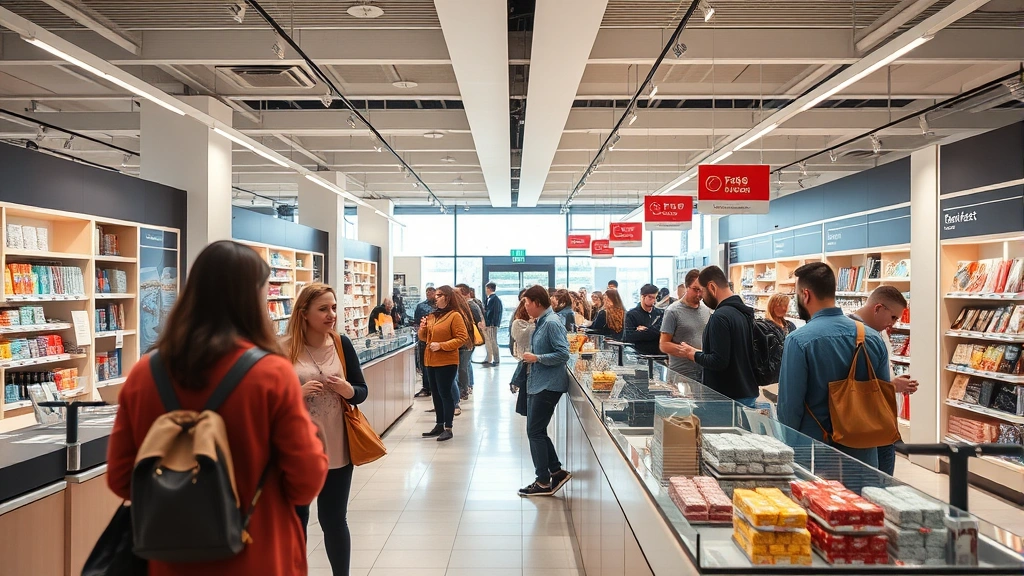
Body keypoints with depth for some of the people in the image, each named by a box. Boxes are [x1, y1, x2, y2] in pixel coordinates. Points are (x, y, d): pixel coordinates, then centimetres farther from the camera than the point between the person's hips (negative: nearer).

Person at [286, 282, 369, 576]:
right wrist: (296, 394, -21)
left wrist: (347, 390, -17)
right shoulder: (284, 349, -9)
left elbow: (362, 391, 4)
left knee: (334, 519, 11)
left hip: (336, 448, 1)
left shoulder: (342, 344, -2)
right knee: (295, 519, 13)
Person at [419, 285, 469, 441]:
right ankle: (439, 425, 23)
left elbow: (462, 338, -15)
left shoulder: (455, 316, -10)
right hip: (431, 361, 8)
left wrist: (441, 345, -21)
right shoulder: (432, 316, 12)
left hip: (446, 362, -8)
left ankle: (448, 429, 4)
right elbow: (425, 338, 21)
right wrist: (423, 329, -1)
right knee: (436, 394, 13)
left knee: (445, 393, -4)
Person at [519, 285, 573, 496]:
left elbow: (563, 354, -22)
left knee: (535, 432, -3)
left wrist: (537, 358, -18)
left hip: (548, 386, -10)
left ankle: (544, 482, 8)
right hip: (537, 384, 10)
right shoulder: (542, 322, 11)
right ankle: (557, 471, 24)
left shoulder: (552, 323, -17)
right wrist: (531, 357, 6)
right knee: (537, 431, 14)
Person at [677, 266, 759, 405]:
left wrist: (693, 354, -8)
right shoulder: (744, 312, 8)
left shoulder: (720, 316, -20)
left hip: (729, 397, -9)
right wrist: (700, 352, 15)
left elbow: (718, 362, -24)